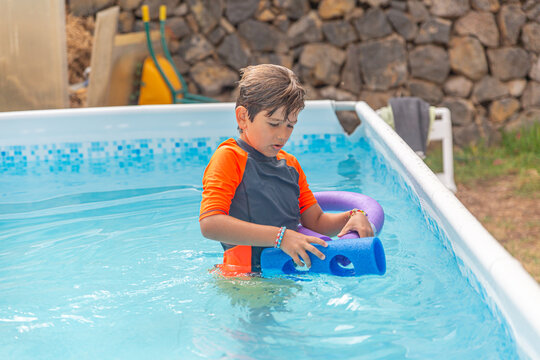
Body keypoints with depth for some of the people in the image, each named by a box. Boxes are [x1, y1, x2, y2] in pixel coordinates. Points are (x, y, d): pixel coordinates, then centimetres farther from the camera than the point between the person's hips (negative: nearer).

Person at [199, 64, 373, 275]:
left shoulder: (290, 164, 20)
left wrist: (353, 217, 1)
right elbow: (209, 224, -20)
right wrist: (280, 236, -25)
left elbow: (315, 221, 23)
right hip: (246, 280, -5)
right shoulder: (228, 158, -5)